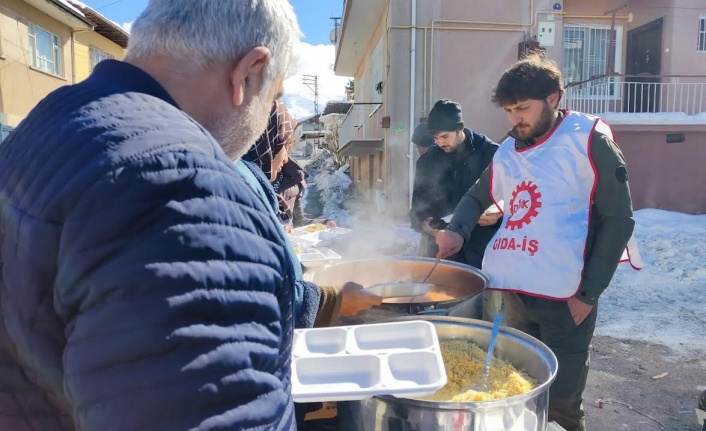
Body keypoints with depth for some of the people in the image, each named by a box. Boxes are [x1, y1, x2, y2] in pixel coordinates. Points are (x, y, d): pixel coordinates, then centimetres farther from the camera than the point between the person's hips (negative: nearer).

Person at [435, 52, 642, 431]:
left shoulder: (589, 140, -7)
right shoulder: (507, 152, 8)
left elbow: (618, 219, -6)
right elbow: (477, 197, 21)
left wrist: (589, 292, -9)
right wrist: (457, 231, 0)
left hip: (566, 298, -5)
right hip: (515, 292, 5)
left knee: (560, 400, 5)